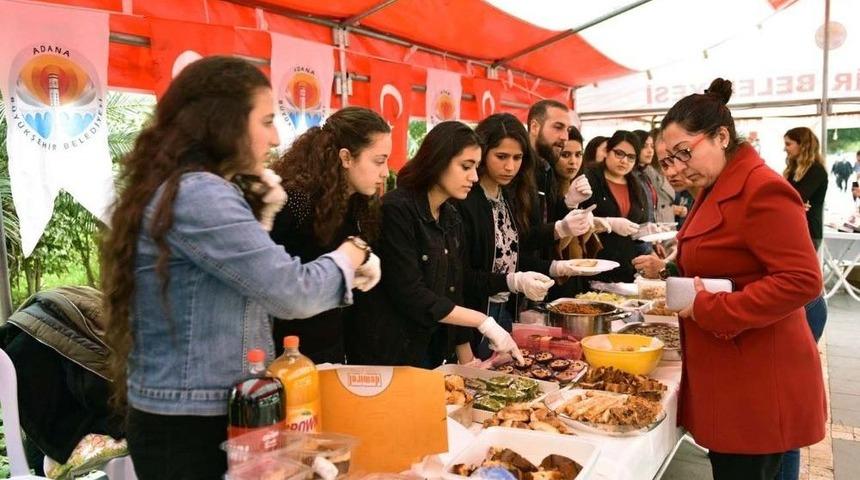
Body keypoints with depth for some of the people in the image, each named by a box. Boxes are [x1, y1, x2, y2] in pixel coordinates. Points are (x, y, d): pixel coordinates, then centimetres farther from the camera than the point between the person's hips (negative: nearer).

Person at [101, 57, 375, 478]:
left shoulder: (176, 190, 10)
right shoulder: (199, 194, -22)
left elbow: (256, 280, 14)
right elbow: (293, 294, -26)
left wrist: (260, 219, 1)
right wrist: (350, 254, -8)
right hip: (193, 426, -10)